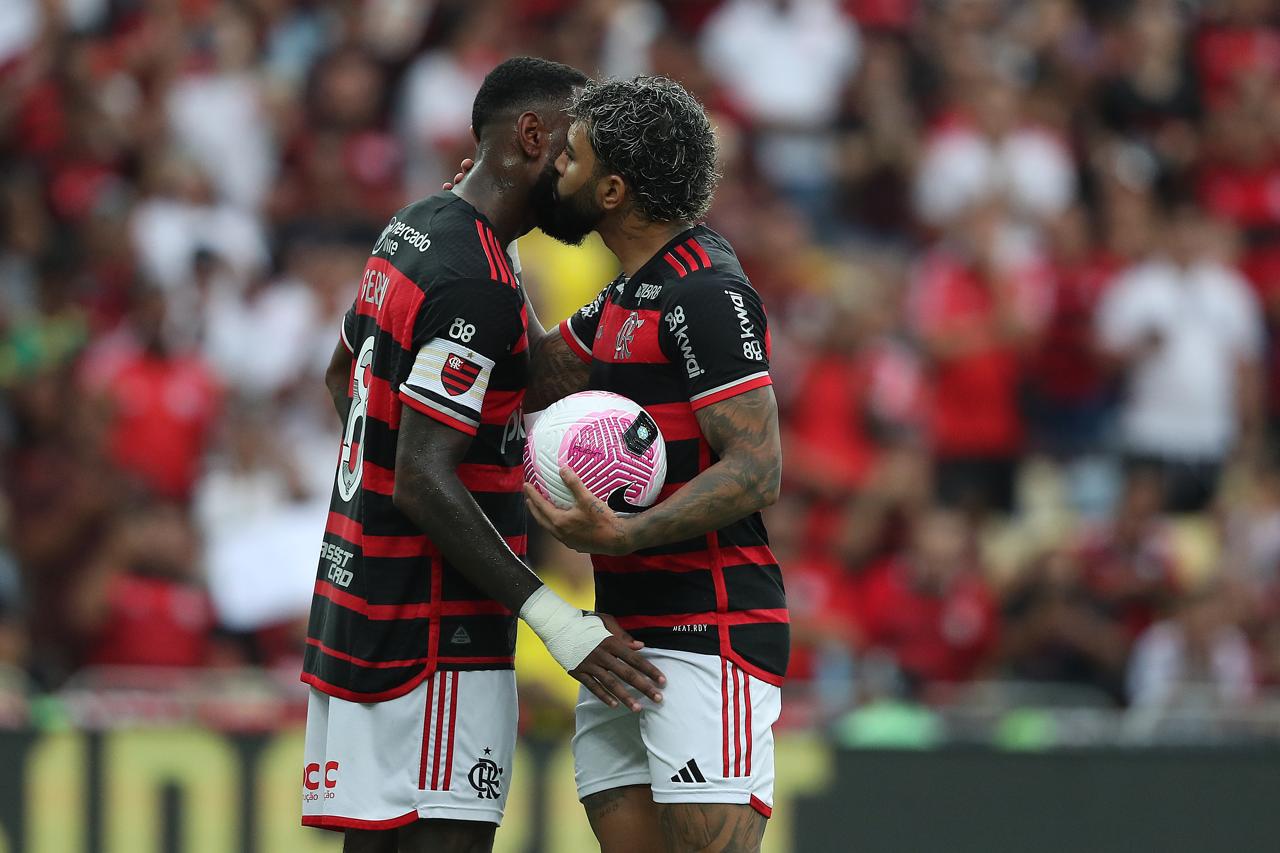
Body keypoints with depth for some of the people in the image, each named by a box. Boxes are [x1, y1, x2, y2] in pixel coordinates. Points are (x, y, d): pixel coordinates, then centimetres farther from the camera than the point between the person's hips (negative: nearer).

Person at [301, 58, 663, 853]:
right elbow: (422, 484, -23)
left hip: (357, 601, 10)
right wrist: (553, 618, -25)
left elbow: (344, 374, 28)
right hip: (437, 637, -10)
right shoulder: (477, 286, -19)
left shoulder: (413, 228, 12)